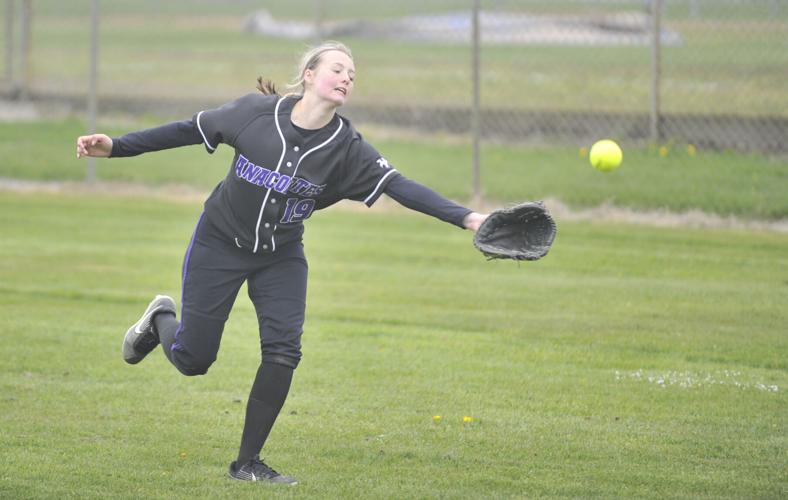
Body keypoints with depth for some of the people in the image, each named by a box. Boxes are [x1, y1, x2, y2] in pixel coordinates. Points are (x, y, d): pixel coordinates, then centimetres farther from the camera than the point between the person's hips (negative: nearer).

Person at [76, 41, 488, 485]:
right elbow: (189, 131, -6)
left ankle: (247, 463, 2)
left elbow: (400, 186, -24)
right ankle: (161, 321, 38)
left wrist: (465, 217, -37)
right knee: (192, 359, 1)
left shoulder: (347, 148, -16)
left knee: (283, 352, -13)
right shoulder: (256, 112, -18)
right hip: (220, 244, -2)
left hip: (282, 257, 2)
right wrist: (115, 147, -6)